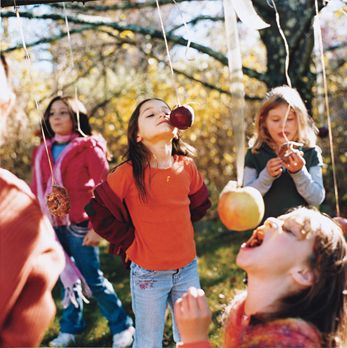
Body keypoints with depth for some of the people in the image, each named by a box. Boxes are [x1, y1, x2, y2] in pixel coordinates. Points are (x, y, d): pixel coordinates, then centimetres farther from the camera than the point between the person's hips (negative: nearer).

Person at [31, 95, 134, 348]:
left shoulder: (89, 148, -5)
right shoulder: (42, 152, 11)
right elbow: (37, 191, 13)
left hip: (79, 225, -5)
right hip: (52, 226, 5)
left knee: (93, 279, 1)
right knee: (67, 278, 14)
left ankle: (122, 327, 17)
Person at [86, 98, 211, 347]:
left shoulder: (187, 167, -4)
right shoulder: (128, 173, -16)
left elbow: (200, 204, 14)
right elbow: (99, 213, -9)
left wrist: (177, 230, 7)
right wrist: (130, 242, -7)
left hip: (188, 268, 4)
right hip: (148, 273, -3)